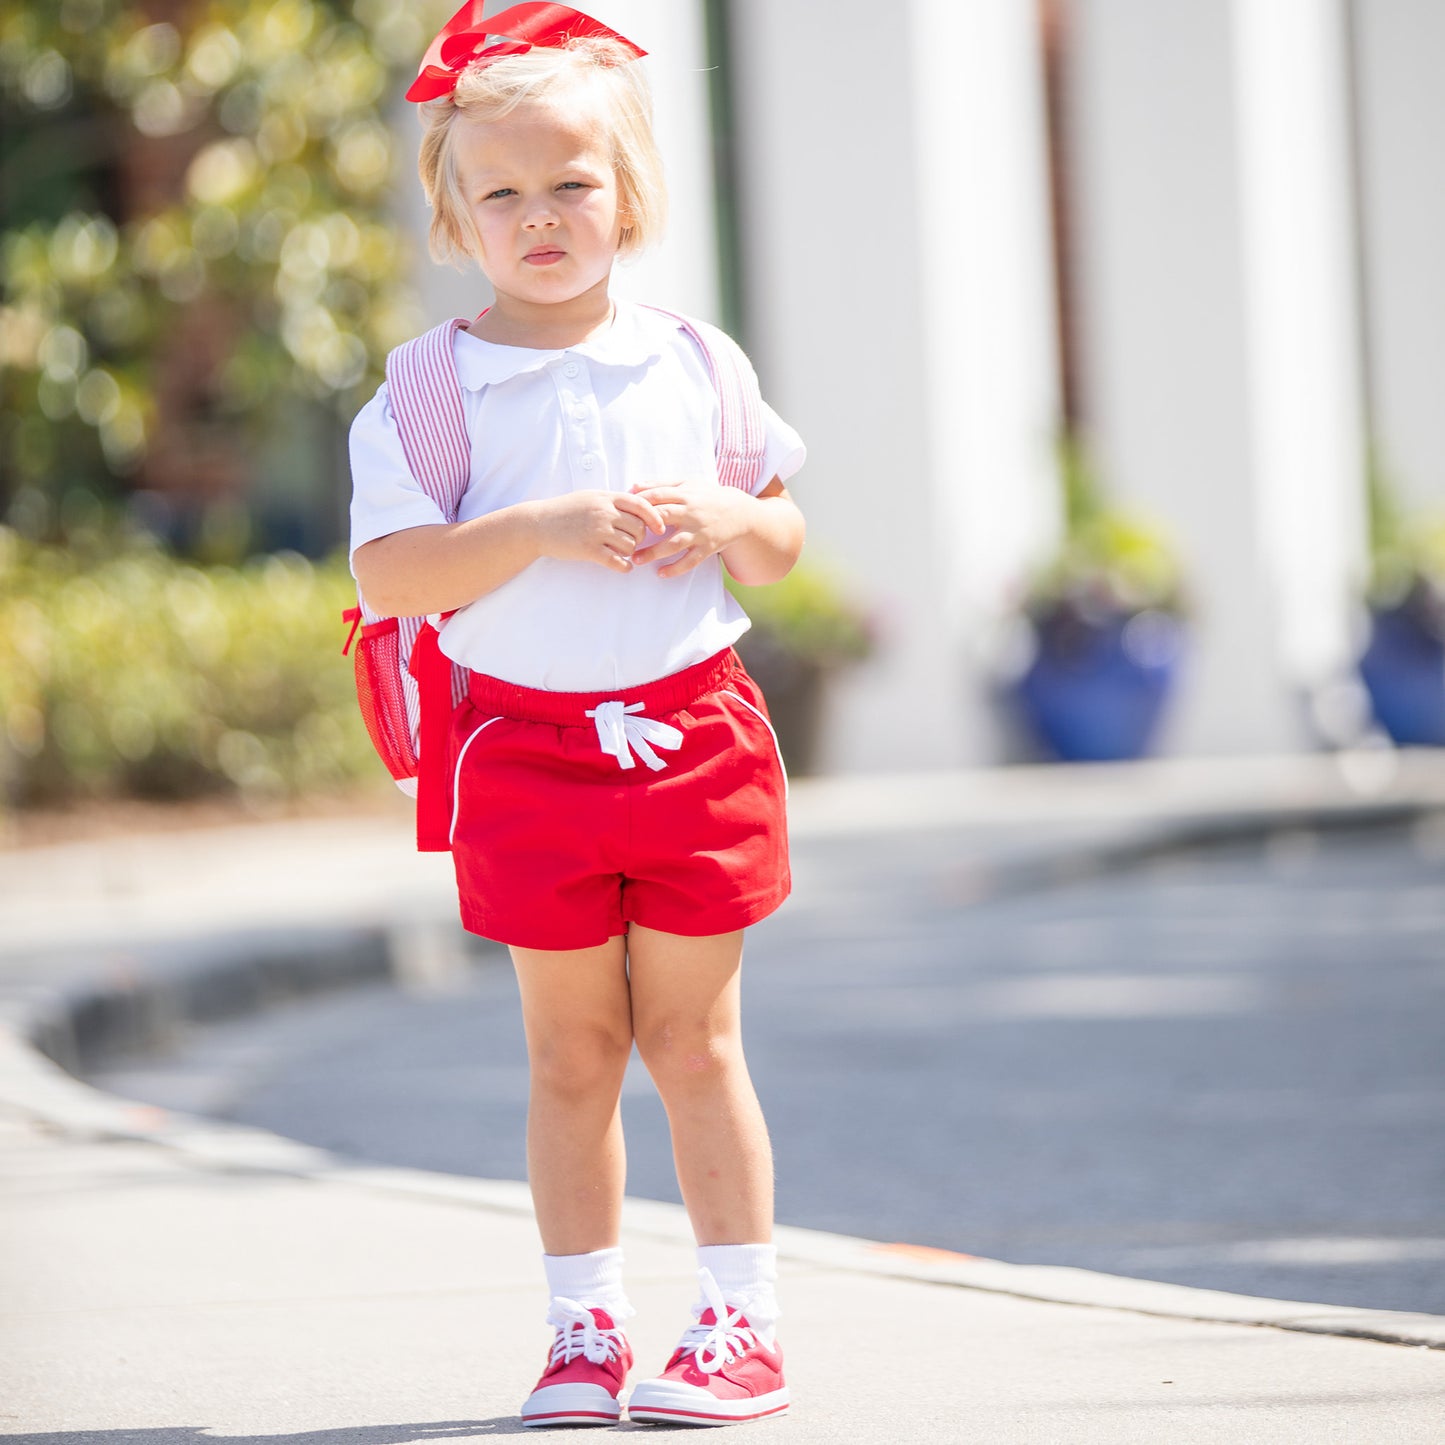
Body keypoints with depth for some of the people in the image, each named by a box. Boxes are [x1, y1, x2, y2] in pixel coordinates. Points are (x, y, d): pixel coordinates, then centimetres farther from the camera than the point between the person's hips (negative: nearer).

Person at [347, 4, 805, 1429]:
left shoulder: (691, 363, 6)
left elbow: (782, 539, 12)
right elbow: (386, 573, -12)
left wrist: (720, 519, -10)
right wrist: (541, 530, -22)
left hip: (693, 735, 1)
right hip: (528, 754, -1)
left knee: (693, 1039, 3)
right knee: (571, 1052, 6)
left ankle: (741, 1322, 9)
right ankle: (585, 1326, 15)